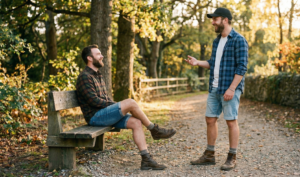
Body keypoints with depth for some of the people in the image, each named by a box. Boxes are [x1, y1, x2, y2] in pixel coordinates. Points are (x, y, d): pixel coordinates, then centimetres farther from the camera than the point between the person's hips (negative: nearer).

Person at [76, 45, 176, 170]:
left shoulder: (98, 75, 20)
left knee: (136, 122, -11)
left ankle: (146, 160, -13)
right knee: (130, 103, -23)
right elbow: (94, 101, -18)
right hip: (95, 117, -9)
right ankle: (155, 130, -7)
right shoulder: (84, 77, -10)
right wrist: (118, 106, -12)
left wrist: (116, 106, 3)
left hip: (105, 114, 9)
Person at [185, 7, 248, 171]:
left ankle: (232, 158, 10)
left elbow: (242, 67, -15)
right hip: (214, 88, 8)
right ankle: (209, 155, 19)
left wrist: (231, 89, -21)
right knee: (210, 119, 9)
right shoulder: (216, 41, 15)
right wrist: (197, 63, 4)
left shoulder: (239, 40, -10)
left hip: (230, 88, -8)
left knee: (231, 121, -1)